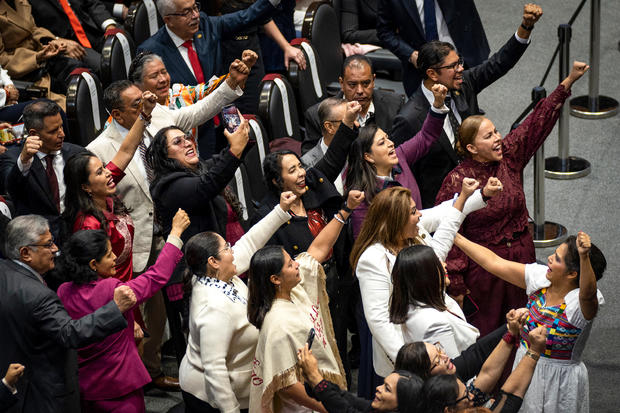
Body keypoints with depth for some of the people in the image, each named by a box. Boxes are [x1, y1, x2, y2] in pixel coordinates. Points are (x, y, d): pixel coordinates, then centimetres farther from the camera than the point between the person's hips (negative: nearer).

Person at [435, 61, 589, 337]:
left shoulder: (509, 155, -2)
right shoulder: (457, 181, -17)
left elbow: (538, 122, -3)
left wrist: (569, 81, -10)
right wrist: (456, 284, -15)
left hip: (522, 257, 5)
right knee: (485, 330, 7)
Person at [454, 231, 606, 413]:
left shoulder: (578, 303, -27)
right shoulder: (540, 278, -9)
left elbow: (588, 294, -52)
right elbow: (494, 263, -3)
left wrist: (584, 257, -68)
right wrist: (456, 238, -1)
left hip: (558, 379, -6)